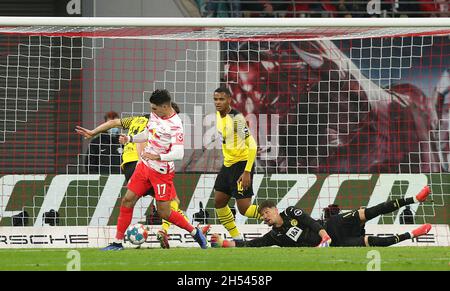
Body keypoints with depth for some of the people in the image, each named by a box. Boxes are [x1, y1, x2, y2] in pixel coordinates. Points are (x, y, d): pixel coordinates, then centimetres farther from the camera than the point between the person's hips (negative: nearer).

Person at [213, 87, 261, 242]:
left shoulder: (236, 118, -22)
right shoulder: (219, 115, 5)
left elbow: (252, 145, -23)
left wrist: (247, 172, -26)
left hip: (242, 164, -9)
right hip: (228, 164, 9)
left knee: (244, 208, -12)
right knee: (219, 203, 10)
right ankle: (237, 238, 22)